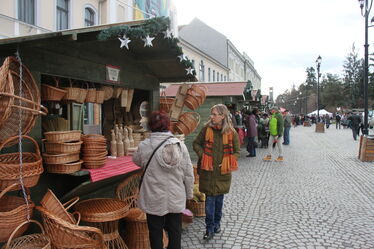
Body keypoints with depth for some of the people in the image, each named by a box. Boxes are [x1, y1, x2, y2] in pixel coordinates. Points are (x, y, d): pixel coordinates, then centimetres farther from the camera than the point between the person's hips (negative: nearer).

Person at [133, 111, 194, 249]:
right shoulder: (180, 145, -9)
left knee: (155, 232, 16)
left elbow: (136, 160, 7)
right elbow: (188, 173, -3)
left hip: (154, 200, -2)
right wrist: (189, 193, 10)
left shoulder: (144, 146, -15)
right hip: (176, 198, 2)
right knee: (175, 231, 18)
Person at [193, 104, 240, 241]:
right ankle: (210, 228, 13)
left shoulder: (231, 132, -5)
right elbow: (196, 143, 6)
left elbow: (237, 151, 4)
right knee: (209, 199, 0)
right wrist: (202, 156, -7)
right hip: (208, 170, -1)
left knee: (219, 198, 15)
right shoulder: (206, 128, -5)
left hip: (223, 172, 1)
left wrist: (227, 163, -7)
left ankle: (217, 223, 36)